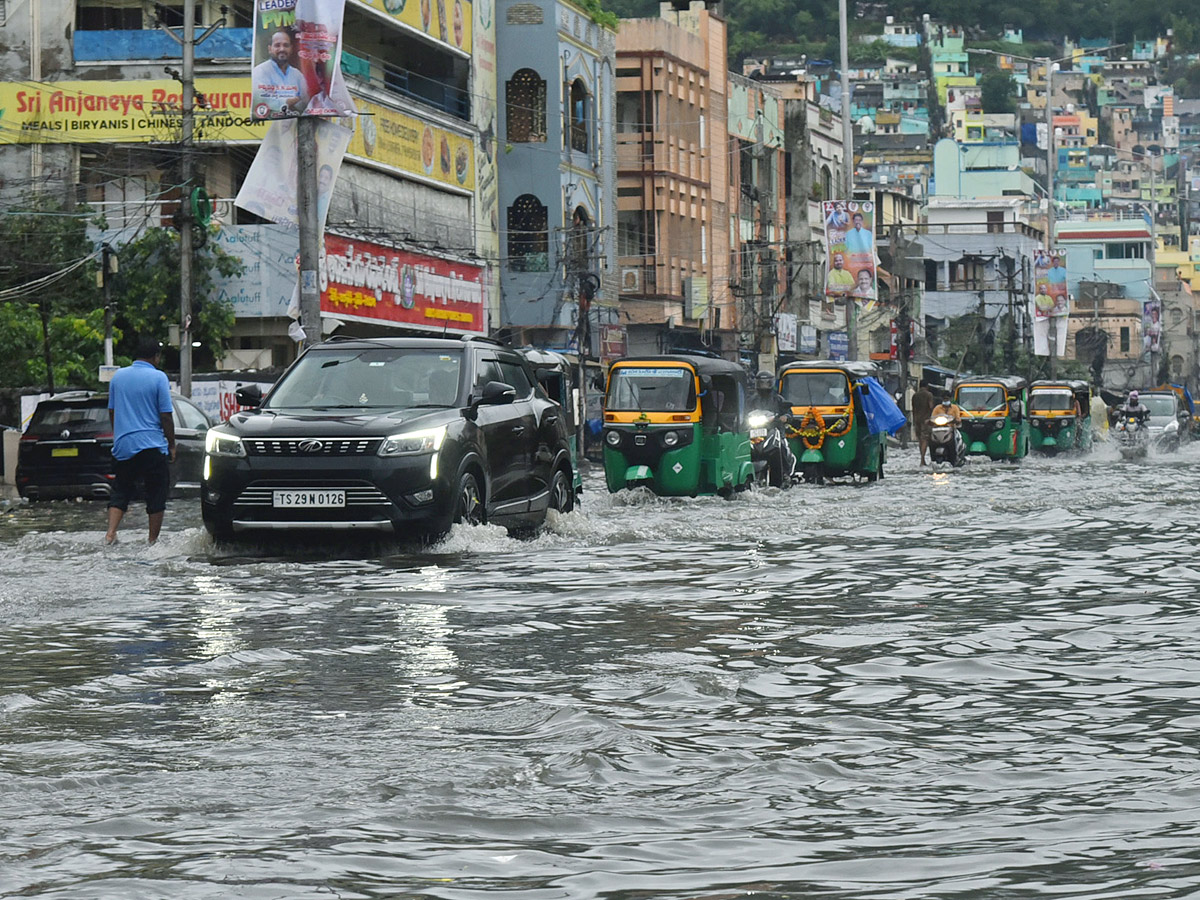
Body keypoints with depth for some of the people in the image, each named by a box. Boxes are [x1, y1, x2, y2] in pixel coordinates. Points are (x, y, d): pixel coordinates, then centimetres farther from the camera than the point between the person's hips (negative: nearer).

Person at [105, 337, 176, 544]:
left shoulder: (118, 376, 7)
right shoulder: (158, 378, -8)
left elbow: (112, 412, 14)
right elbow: (165, 416, -8)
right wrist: (172, 445, 1)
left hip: (123, 446, 4)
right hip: (152, 446, -4)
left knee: (121, 491, 12)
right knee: (156, 495, 5)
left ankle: (110, 534, -5)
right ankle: (153, 541, 6)